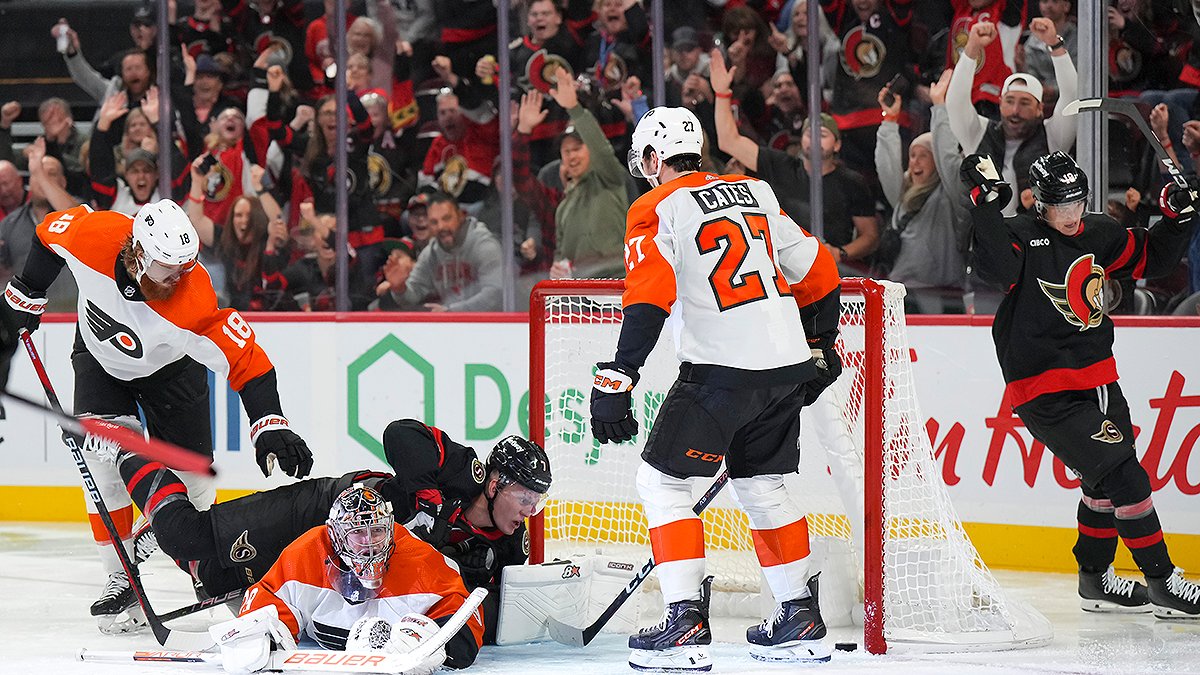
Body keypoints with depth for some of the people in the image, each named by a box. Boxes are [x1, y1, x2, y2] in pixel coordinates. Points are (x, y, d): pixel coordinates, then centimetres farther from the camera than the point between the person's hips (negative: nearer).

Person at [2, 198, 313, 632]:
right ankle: (120, 578, -8)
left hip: (169, 368, -1)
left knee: (188, 473, 1)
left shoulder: (195, 302, -41)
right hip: (101, 355, 1)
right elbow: (50, 231, -11)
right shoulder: (90, 237, -35)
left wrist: (270, 428, -49)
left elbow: (247, 360, -39)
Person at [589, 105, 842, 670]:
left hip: (721, 369, -7)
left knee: (663, 482, 0)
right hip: (787, 363, 7)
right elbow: (818, 272, 20)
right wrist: (818, 348, 31)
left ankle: (686, 624, -10)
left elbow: (649, 299, -16)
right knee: (761, 487, 21)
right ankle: (802, 620, 23)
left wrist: (618, 379, -18)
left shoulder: (657, 210, -3)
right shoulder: (753, 192, 17)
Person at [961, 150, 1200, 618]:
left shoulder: (1099, 234, 8)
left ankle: (1095, 578, 35)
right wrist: (987, 203, -36)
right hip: (1047, 397, -8)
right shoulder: (1021, 237, -12)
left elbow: (1152, 258, 17)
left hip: (1097, 381, 8)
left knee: (1106, 483, 18)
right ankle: (1163, 584, -6)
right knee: (1124, 477, -13)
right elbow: (998, 267, -32)